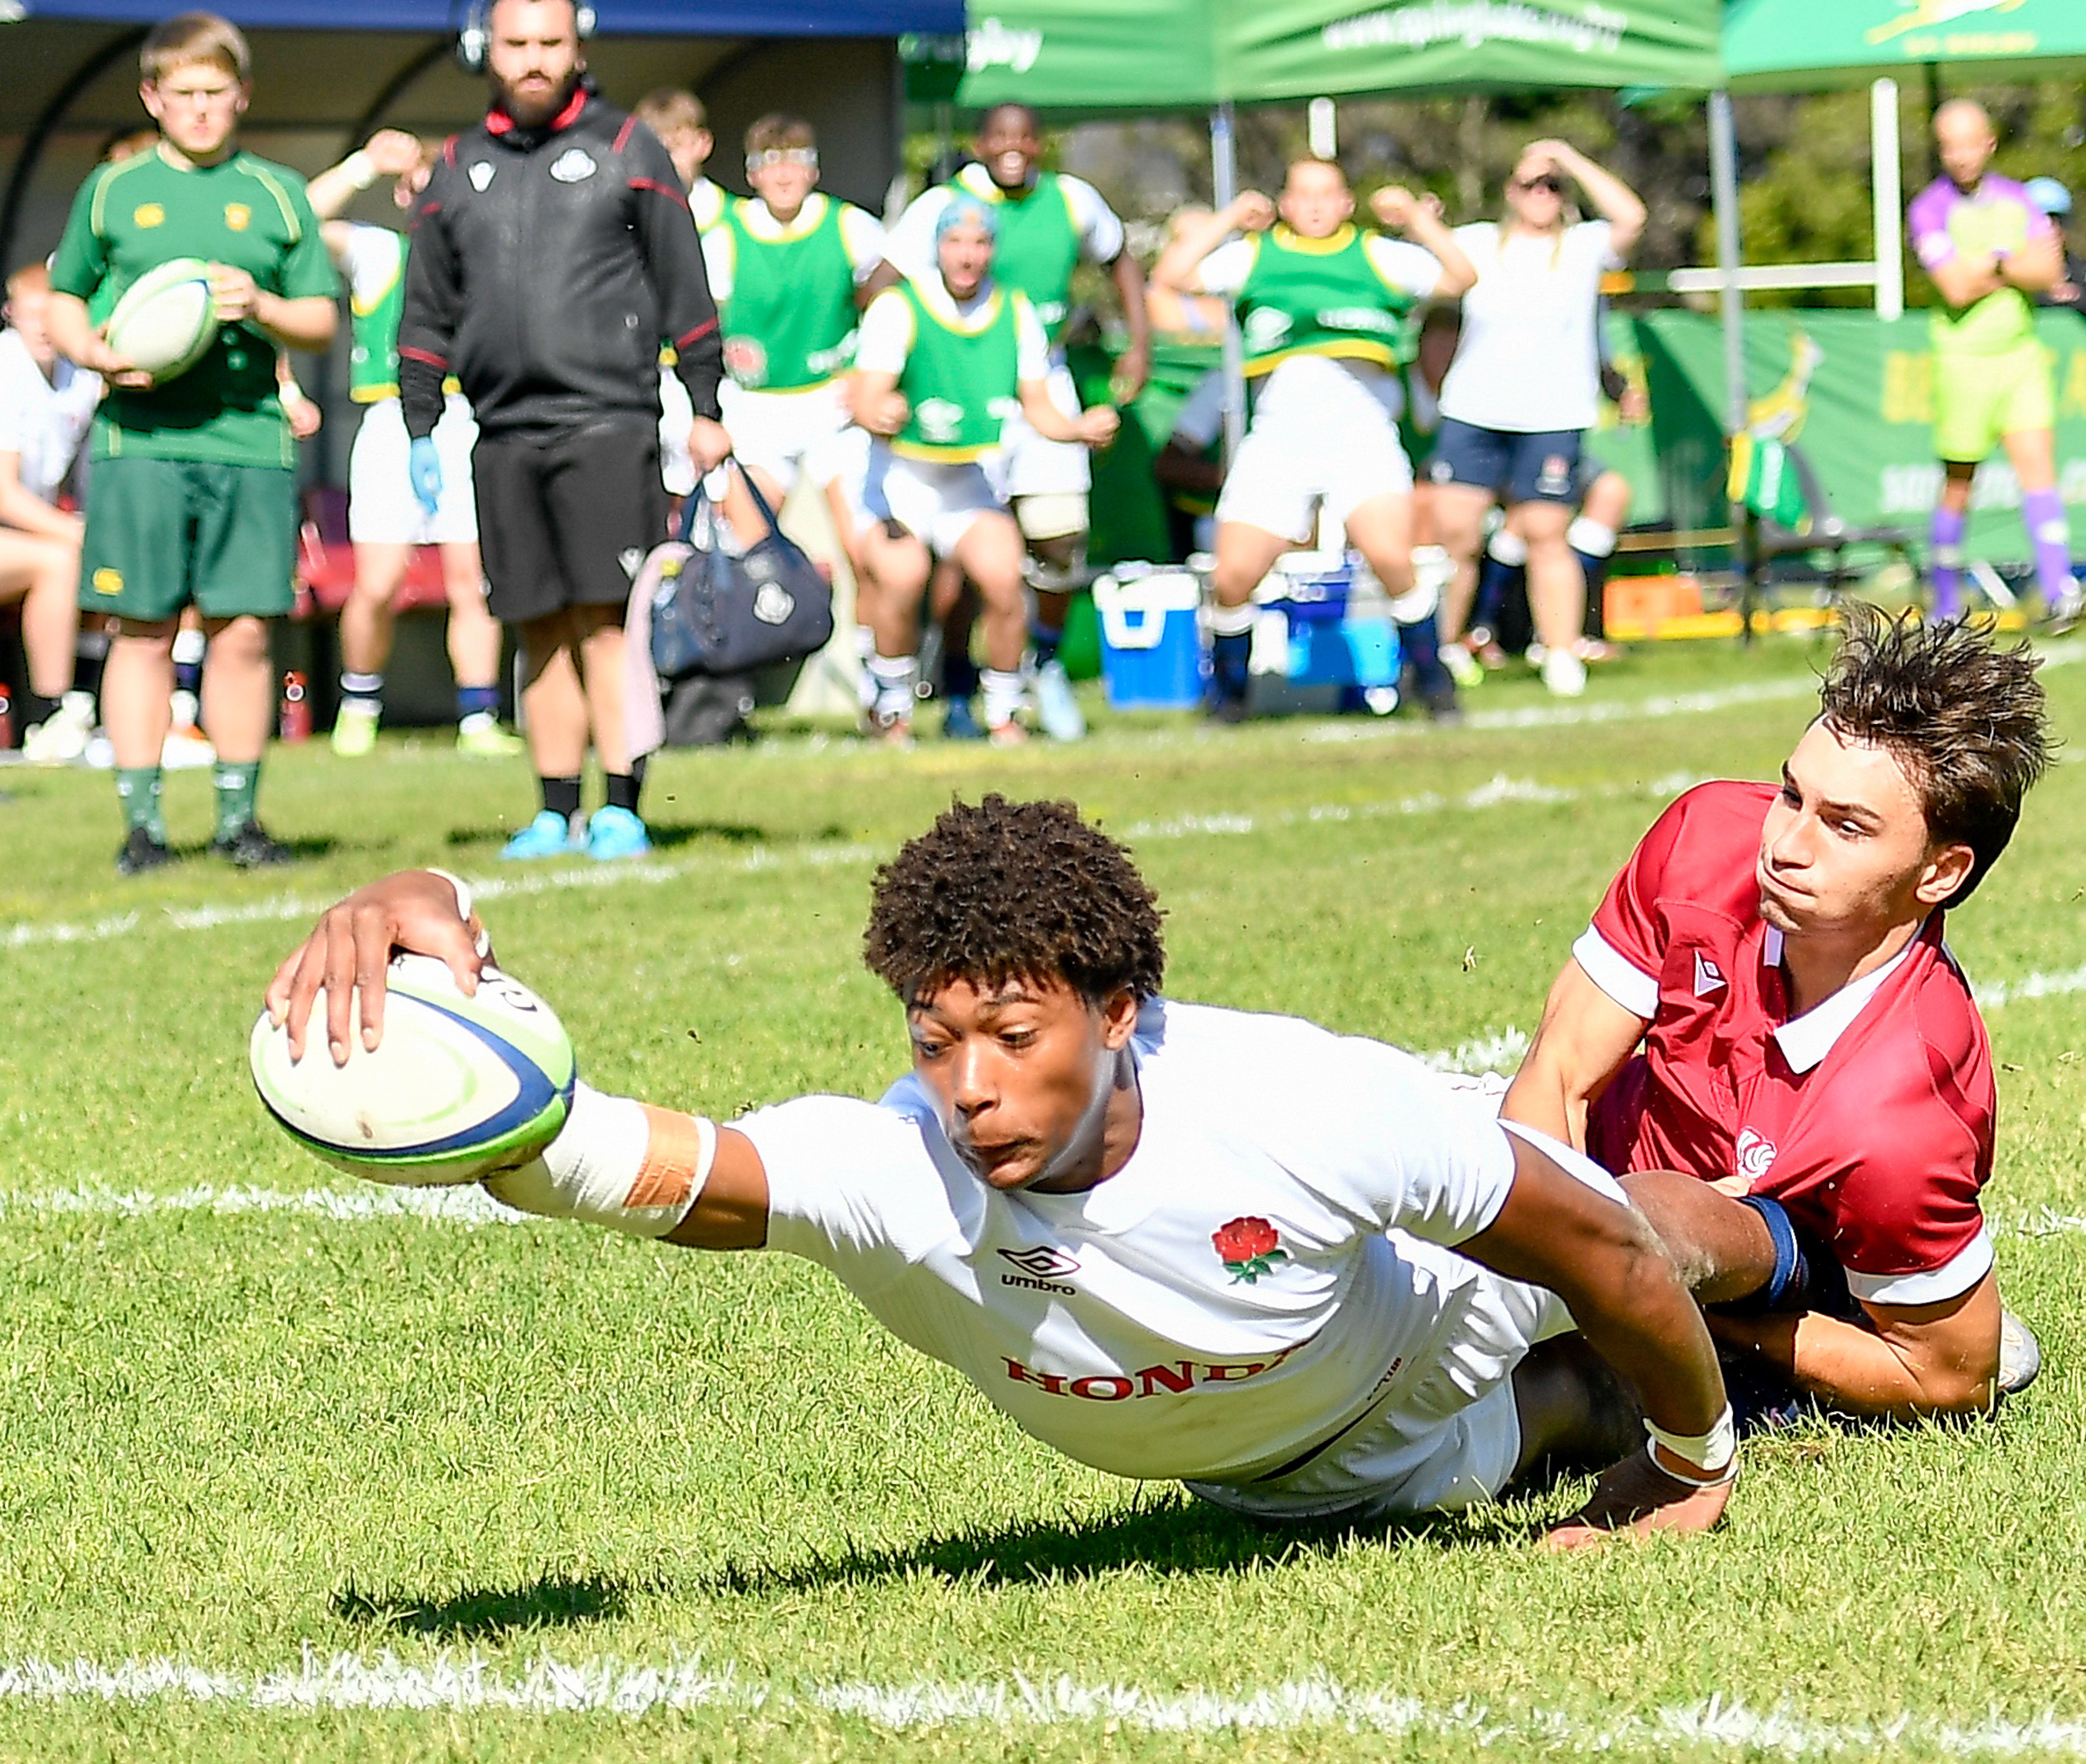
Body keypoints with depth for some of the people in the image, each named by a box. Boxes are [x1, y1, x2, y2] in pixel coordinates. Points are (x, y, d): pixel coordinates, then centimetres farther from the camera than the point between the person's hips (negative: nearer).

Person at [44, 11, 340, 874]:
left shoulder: (277, 195, 12)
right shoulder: (113, 190, 11)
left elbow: (323, 320, 12)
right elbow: (62, 302, 16)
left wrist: (261, 307, -8)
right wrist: (95, 351, -4)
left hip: (250, 439, 1)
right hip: (139, 440, -1)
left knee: (243, 632, 0)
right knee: (143, 631, -2)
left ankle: (238, 818, 11)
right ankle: (142, 823, 4)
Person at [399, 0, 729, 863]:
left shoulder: (626, 150, 5)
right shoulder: (457, 170, 15)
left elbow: (685, 286, 5)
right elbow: (428, 314, 19)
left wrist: (706, 409, 1)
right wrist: (420, 432, 14)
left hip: (609, 424, -4)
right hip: (505, 431, 4)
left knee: (606, 622, -9)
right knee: (543, 631, 5)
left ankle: (621, 812, -7)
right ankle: (554, 815, 10)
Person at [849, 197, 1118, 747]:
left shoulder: (1016, 313, 3)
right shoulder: (899, 308, -10)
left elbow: (1037, 407, 5)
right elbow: (864, 398, -20)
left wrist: (1080, 428, -15)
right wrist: (880, 412, -44)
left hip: (974, 480, 3)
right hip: (902, 471, -3)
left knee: (1003, 578, -22)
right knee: (903, 576, -29)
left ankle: (1003, 716, -1)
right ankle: (894, 712, -7)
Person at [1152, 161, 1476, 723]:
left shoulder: (1379, 255, 17)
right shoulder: (1254, 257, 18)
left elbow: (1459, 277, 10)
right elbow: (1172, 274, 8)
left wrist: (1418, 219, 5)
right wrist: (1229, 220, 9)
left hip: (1361, 429, -1)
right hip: (1277, 434, 1)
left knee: (1390, 558, -21)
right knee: (1233, 577, -6)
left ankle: (1435, 684, -4)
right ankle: (1228, 697, 16)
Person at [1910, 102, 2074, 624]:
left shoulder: (2016, 199, 6)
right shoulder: (1929, 210, -7)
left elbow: (2049, 272, -5)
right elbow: (1957, 288, -19)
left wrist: (1991, 265, -15)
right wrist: (2016, 261, -10)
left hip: (2021, 354, 3)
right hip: (1964, 360, -3)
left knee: (2038, 465, -11)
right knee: (1958, 486, 4)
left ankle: (2057, 586, -19)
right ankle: (1946, 604, 18)